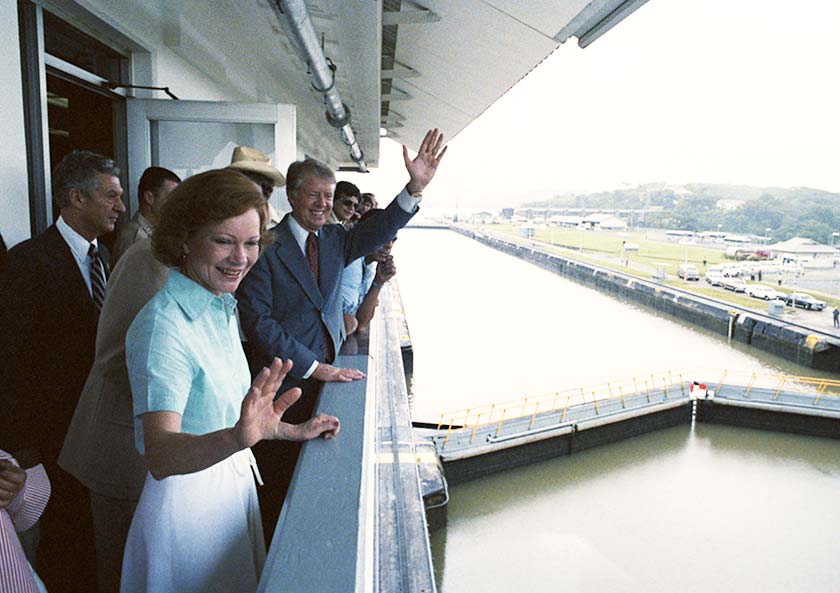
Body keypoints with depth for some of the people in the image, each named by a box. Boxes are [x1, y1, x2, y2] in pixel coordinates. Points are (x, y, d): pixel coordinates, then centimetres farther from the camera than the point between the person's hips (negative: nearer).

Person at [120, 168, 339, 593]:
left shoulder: (222, 307, 3)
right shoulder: (162, 325, -25)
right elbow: (159, 455, -34)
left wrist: (294, 431, 10)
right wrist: (236, 438, -51)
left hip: (233, 482, 8)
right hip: (187, 498, -8)